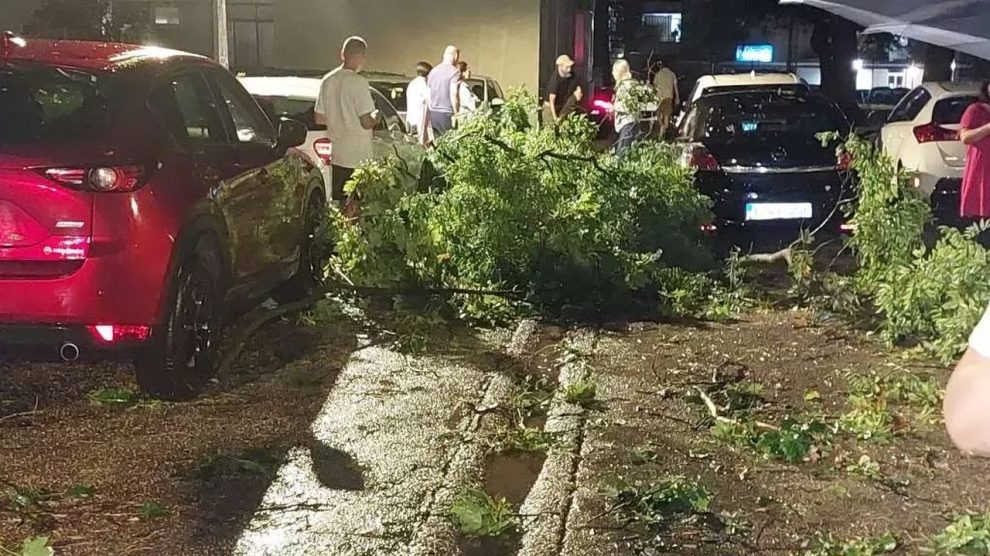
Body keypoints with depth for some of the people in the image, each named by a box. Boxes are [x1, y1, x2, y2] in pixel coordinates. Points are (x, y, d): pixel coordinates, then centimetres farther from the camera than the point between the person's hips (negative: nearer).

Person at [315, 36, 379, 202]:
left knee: (337, 201, 12)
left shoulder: (327, 81, 4)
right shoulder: (359, 83, -16)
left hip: (336, 154, 7)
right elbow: (366, 122, -18)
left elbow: (319, 119, 9)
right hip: (358, 157, -7)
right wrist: (375, 118, 3)